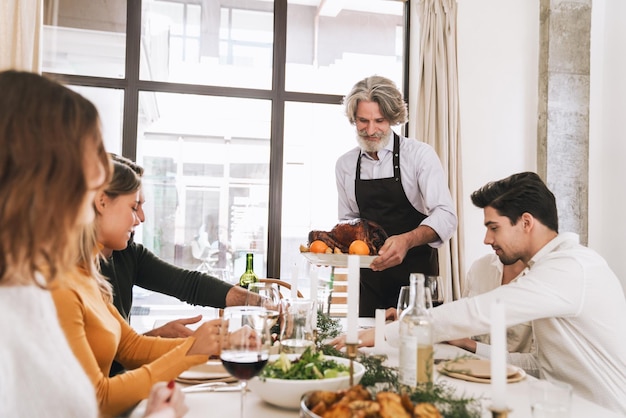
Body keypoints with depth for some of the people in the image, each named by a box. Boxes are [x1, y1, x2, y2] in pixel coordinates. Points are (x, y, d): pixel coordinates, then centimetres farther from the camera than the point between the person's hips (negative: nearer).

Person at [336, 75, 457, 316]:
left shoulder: (420, 155, -10)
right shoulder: (344, 165, 4)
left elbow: (445, 217, -19)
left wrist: (407, 240, -36)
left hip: (416, 273, -4)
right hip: (370, 275, 4)